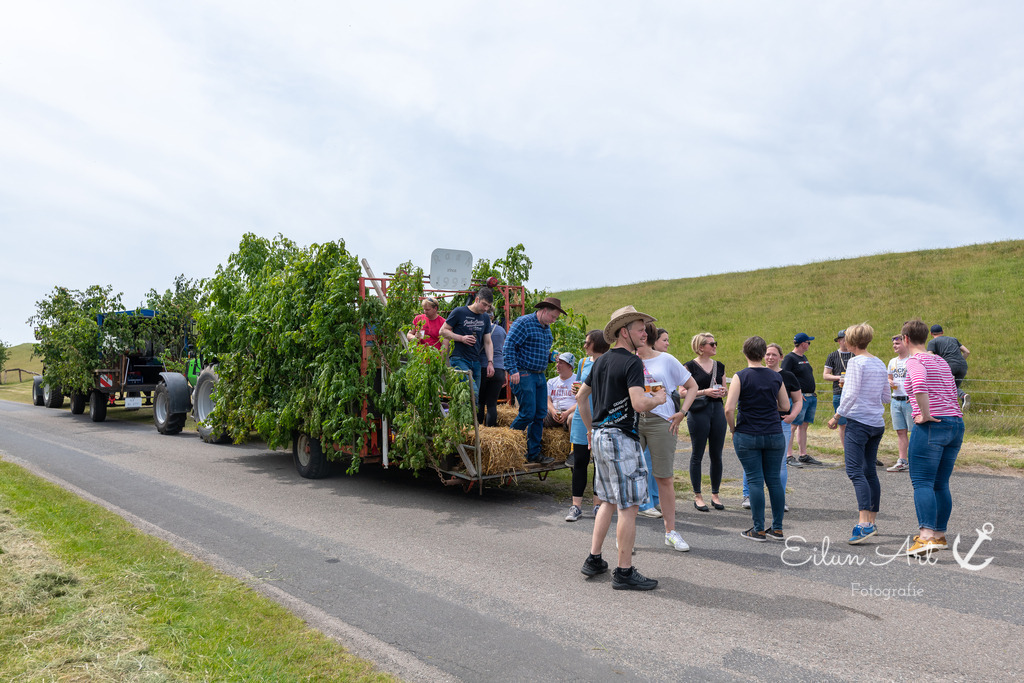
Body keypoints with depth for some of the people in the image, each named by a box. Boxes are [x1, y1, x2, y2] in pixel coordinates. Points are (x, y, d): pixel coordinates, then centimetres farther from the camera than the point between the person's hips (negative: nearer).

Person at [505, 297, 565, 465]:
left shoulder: (547, 328, 17)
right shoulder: (523, 322, -9)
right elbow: (509, 346, -14)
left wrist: (552, 356, 6)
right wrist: (513, 370, -20)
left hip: (540, 376, 9)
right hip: (524, 375, -8)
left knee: (540, 414, 7)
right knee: (528, 413, -9)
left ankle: (533, 453, 14)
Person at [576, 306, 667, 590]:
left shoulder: (601, 361, 13)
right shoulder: (632, 362, -13)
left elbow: (581, 397, 20)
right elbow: (639, 404, -25)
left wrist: (591, 430, 27)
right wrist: (658, 398, -4)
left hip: (599, 436, 9)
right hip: (621, 438, -9)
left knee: (609, 501, 19)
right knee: (628, 506, -1)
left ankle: (594, 560, 23)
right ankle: (624, 572, 5)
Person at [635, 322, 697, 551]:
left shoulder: (666, 360, 5)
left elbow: (692, 387, 9)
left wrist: (681, 413, -2)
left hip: (660, 422, -2)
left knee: (665, 478, 3)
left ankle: (671, 531, 15)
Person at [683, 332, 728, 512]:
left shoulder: (719, 366, 13)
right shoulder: (690, 366, -3)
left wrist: (722, 391, -2)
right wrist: (704, 392, -17)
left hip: (718, 409, 5)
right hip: (698, 411, -5)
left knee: (716, 455, 8)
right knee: (697, 454, 2)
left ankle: (715, 494, 19)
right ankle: (697, 496, 11)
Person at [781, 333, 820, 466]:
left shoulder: (804, 357, 19)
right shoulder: (789, 358, -9)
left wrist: (813, 393, 19)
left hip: (811, 397, 9)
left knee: (804, 425, 11)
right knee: (793, 426, -8)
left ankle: (803, 455, 16)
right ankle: (789, 456, -7)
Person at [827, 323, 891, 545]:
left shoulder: (856, 362, -10)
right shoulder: (880, 364, 13)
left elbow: (851, 394, -17)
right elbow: (885, 397, 17)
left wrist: (837, 416, -9)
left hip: (858, 421, -8)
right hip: (877, 423, 8)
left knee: (855, 471, -13)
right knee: (870, 471, 14)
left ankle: (864, 524, -23)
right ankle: (871, 522, 20)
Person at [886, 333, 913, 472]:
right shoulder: (893, 362, 15)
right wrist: (890, 383, 2)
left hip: (910, 401, -6)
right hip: (896, 401, 7)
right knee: (901, 432, 7)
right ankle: (902, 462, 9)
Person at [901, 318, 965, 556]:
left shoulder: (915, 360, -6)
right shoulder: (942, 362, 20)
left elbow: (919, 384, -27)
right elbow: (952, 394, 19)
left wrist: (925, 414, -20)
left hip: (932, 426, -8)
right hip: (956, 423, 8)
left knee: (922, 483, -9)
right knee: (941, 485, 14)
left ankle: (926, 536, -18)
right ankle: (940, 535, 18)